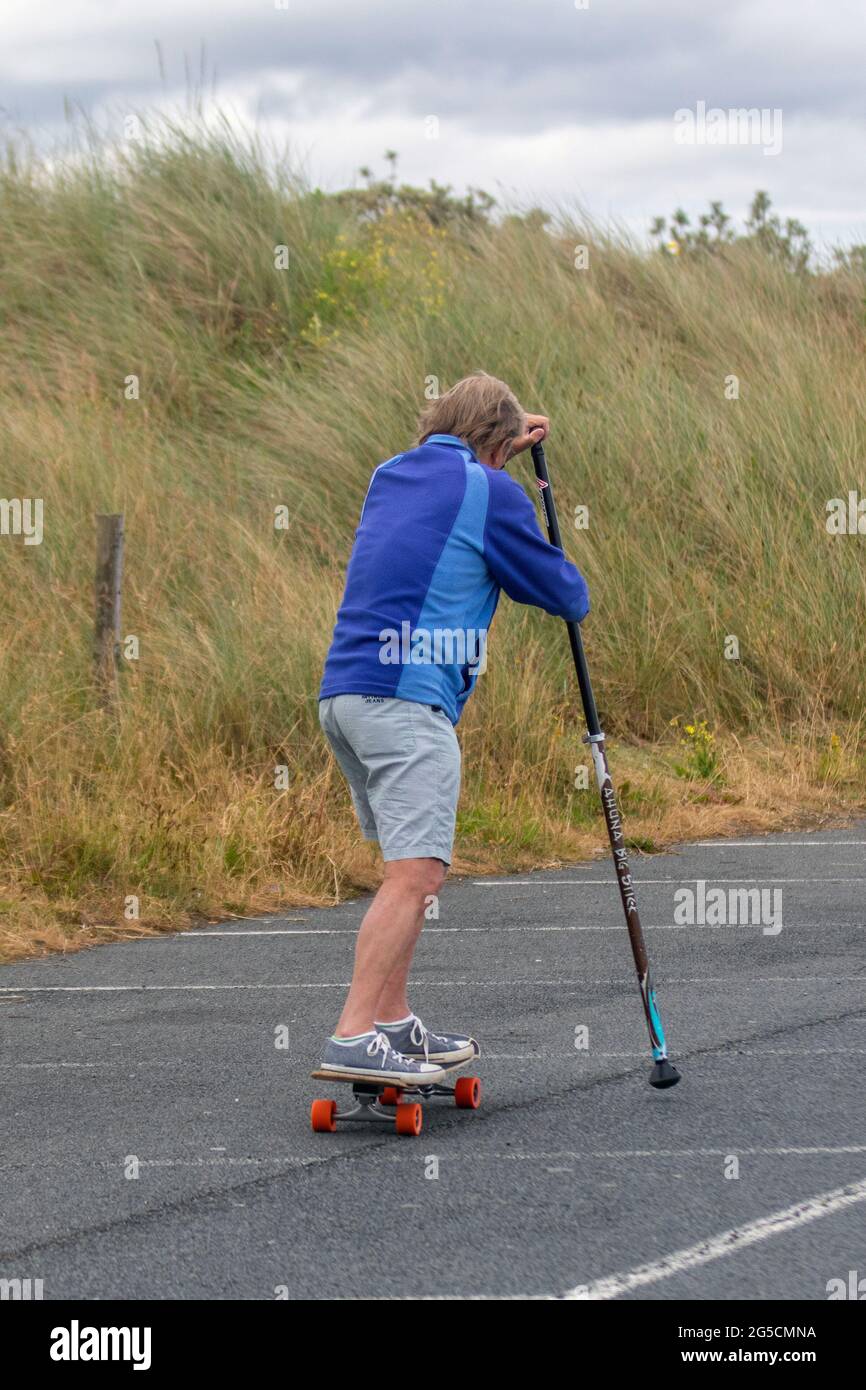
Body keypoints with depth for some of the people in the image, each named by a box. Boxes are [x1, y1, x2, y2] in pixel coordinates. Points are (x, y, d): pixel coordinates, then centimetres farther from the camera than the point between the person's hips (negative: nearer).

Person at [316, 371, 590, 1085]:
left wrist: (505, 449, 48)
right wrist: (576, 596, 29)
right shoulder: (490, 492, -2)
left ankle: (394, 1023, 22)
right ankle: (354, 1038, -26)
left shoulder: (392, 474, 20)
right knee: (415, 872, -15)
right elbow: (563, 593, 6)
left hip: (342, 692, 9)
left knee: (416, 864, 20)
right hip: (407, 699, -9)